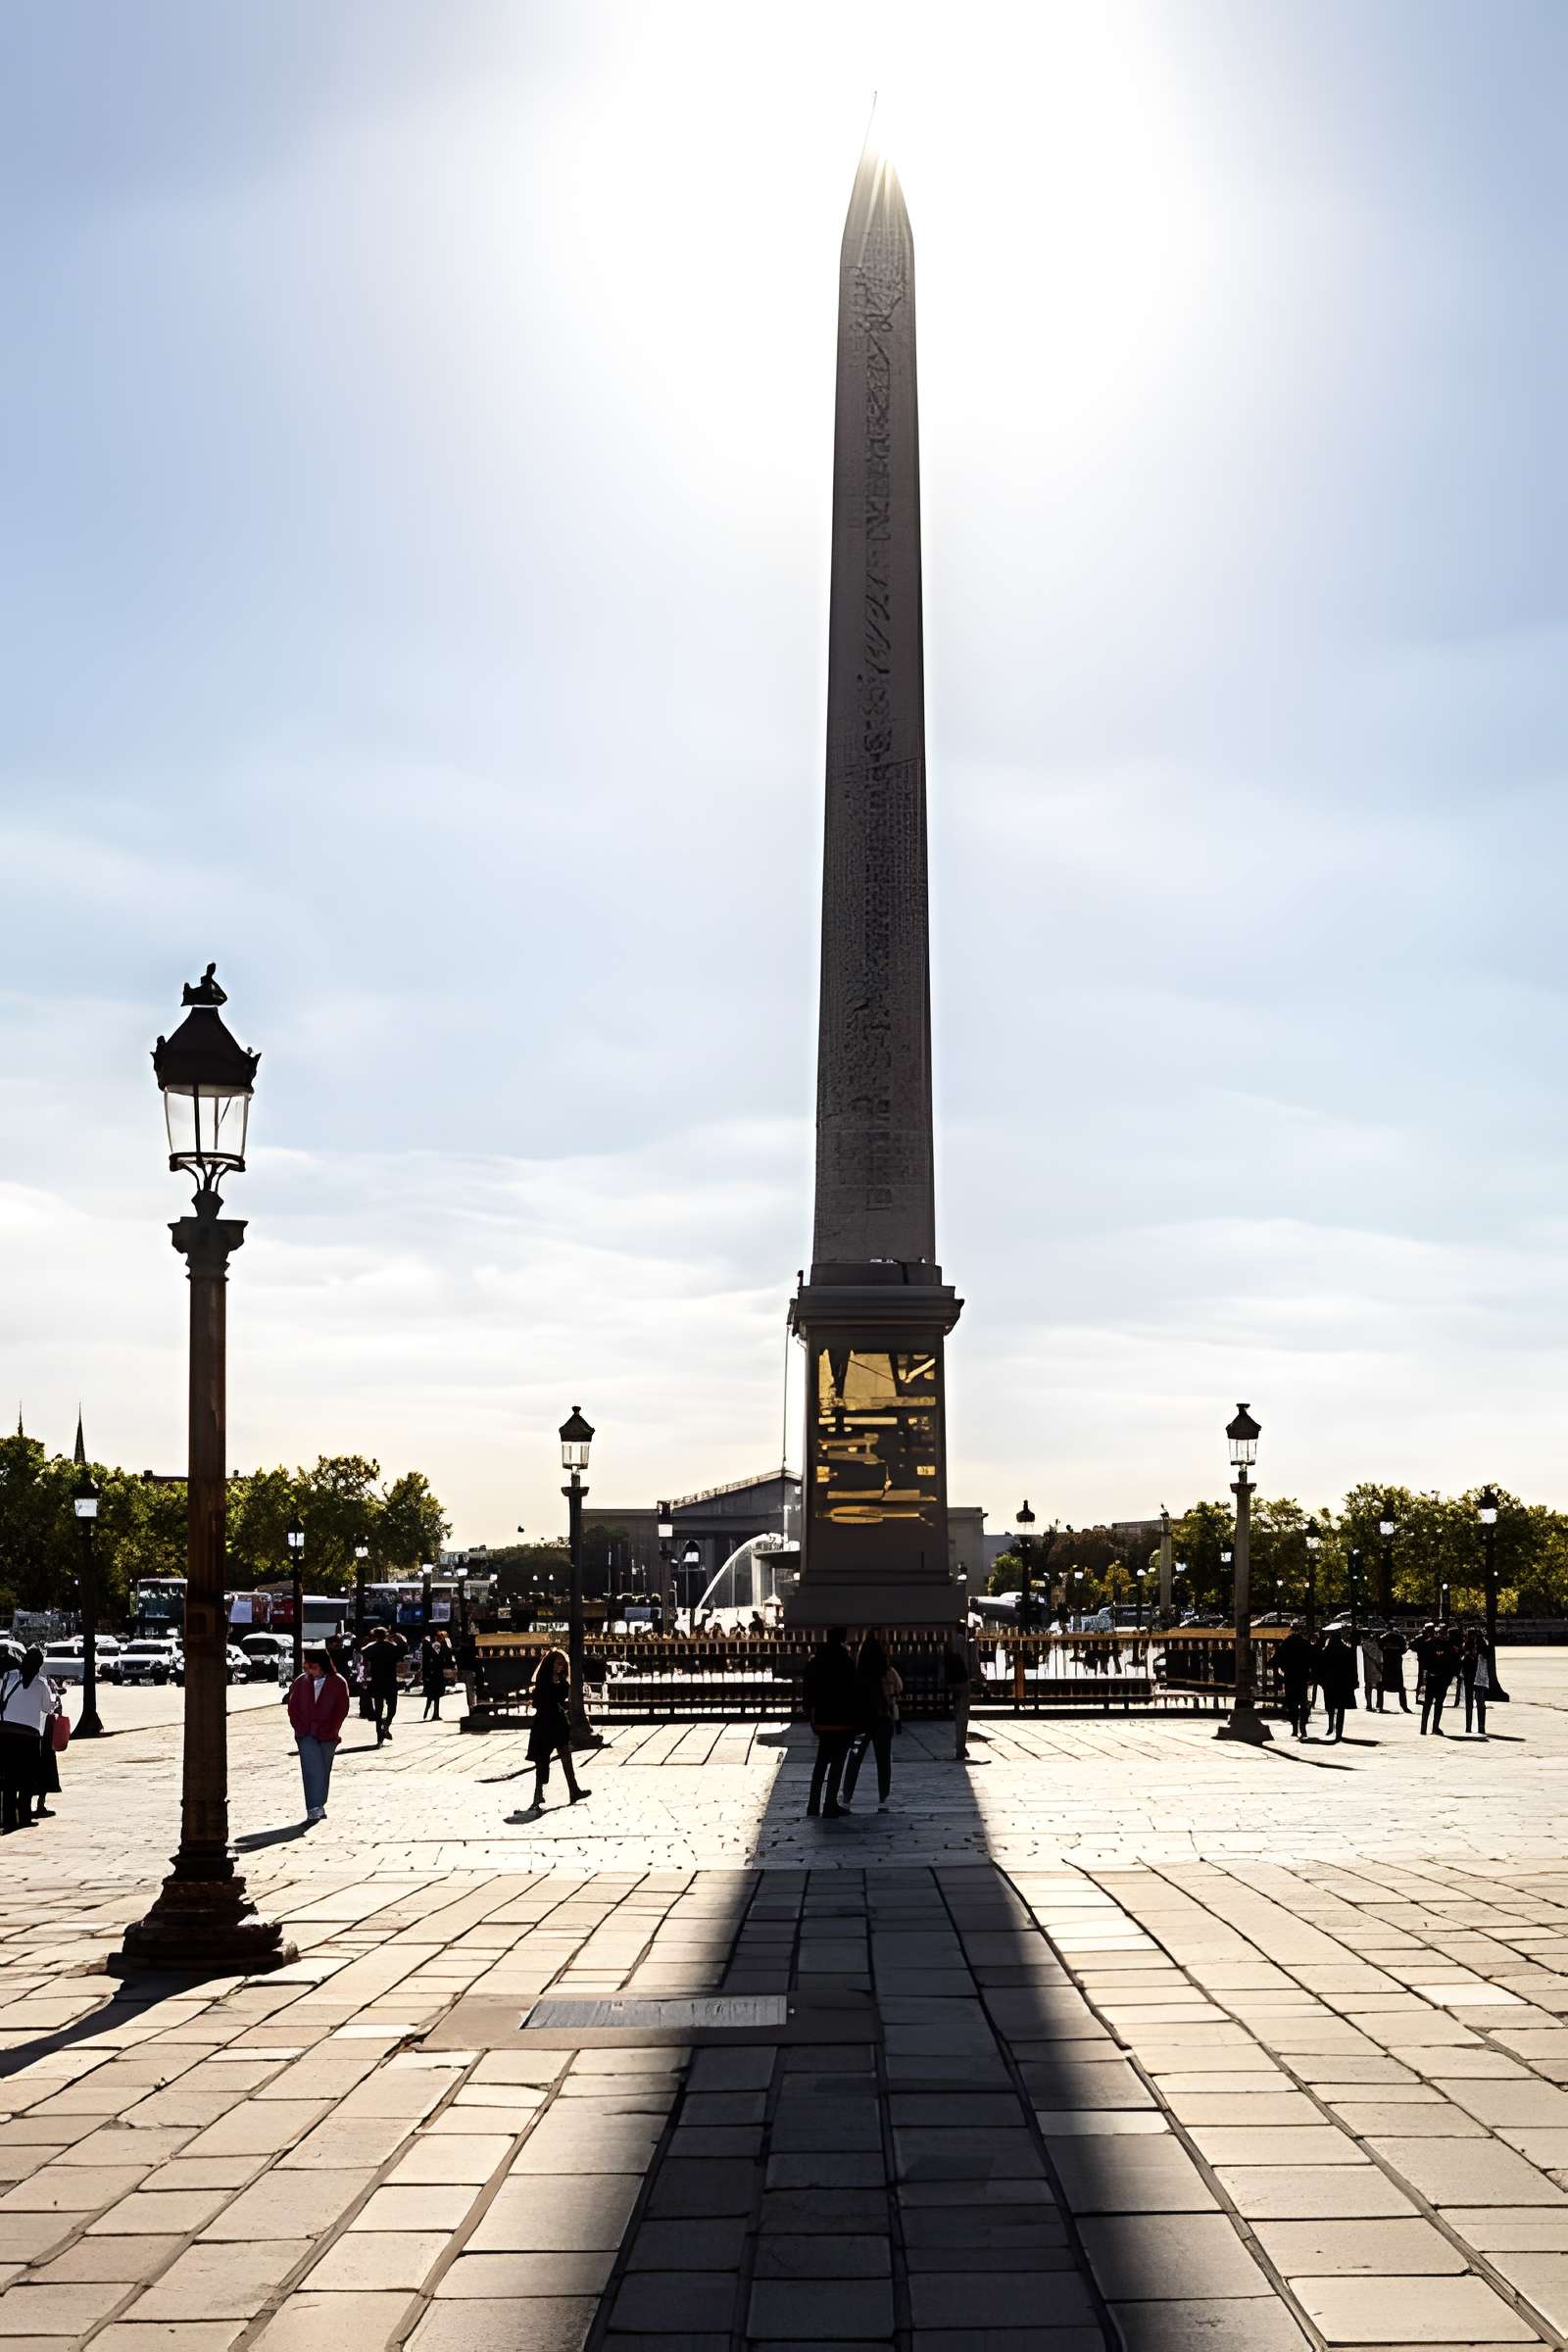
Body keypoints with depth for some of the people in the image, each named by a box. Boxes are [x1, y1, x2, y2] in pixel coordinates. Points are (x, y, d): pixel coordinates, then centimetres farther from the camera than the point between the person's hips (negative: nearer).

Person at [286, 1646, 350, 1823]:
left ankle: (319, 1807, 17)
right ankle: (314, 1809, -19)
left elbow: (341, 1709, -2)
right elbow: (293, 1708, 9)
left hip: (327, 1736, 0)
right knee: (313, 1769, -14)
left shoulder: (338, 1683, 0)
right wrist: (301, 1729, -3)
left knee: (324, 1771, 5)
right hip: (306, 1736, 0)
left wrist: (327, 1731, -8)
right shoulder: (300, 1683, 6)